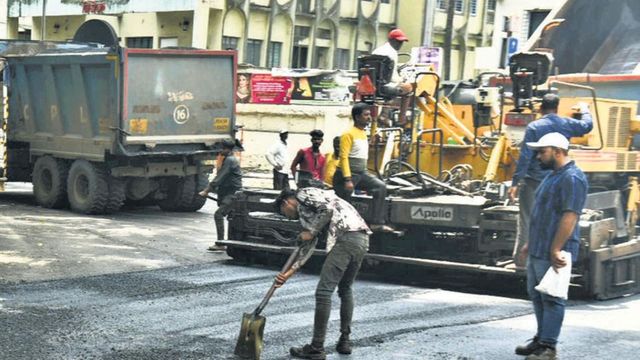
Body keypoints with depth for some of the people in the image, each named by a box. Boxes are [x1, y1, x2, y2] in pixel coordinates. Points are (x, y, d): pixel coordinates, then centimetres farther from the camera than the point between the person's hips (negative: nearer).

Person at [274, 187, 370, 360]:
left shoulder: (303, 194, 9)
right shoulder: (304, 211, 33)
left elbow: (328, 208, -9)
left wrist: (312, 232, 1)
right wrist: (288, 274, 26)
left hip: (346, 237, -10)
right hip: (362, 239, 10)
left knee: (324, 291, -6)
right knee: (345, 289, 24)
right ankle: (345, 341, 27)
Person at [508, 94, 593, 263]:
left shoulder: (533, 127, -9)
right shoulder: (566, 124, 1)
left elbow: (525, 157, -13)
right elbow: (587, 125, 22)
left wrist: (515, 183, -12)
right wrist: (584, 110, 44)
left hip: (532, 181, -3)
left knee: (526, 220, 1)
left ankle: (520, 258, 1)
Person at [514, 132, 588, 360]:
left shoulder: (572, 178, -16)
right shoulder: (553, 175, 17)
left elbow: (569, 217, -23)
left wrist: (555, 250, -25)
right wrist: (531, 243, 22)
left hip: (552, 253, -10)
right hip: (537, 251, 10)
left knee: (551, 299, -4)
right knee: (536, 295, 16)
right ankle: (541, 339, 26)